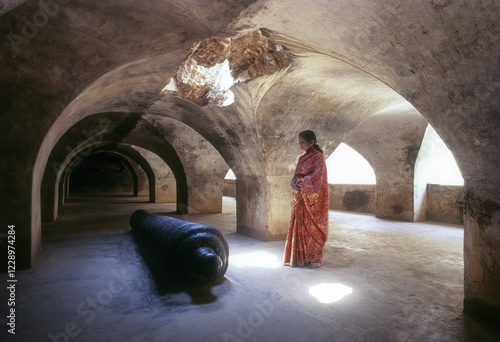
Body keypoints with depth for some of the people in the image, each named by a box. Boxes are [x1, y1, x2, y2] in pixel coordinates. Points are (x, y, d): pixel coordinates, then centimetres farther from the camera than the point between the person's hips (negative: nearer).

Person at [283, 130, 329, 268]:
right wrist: (294, 184, -9)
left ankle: (315, 258, 11)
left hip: (313, 198, -7)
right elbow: (296, 176, 12)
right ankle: (301, 257, 16)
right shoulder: (302, 158, 15)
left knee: (312, 227, -1)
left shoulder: (319, 157, -7)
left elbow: (315, 177, -16)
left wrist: (300, 184, -12)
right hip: (300, 198, 7)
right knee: (300, 226, 7)